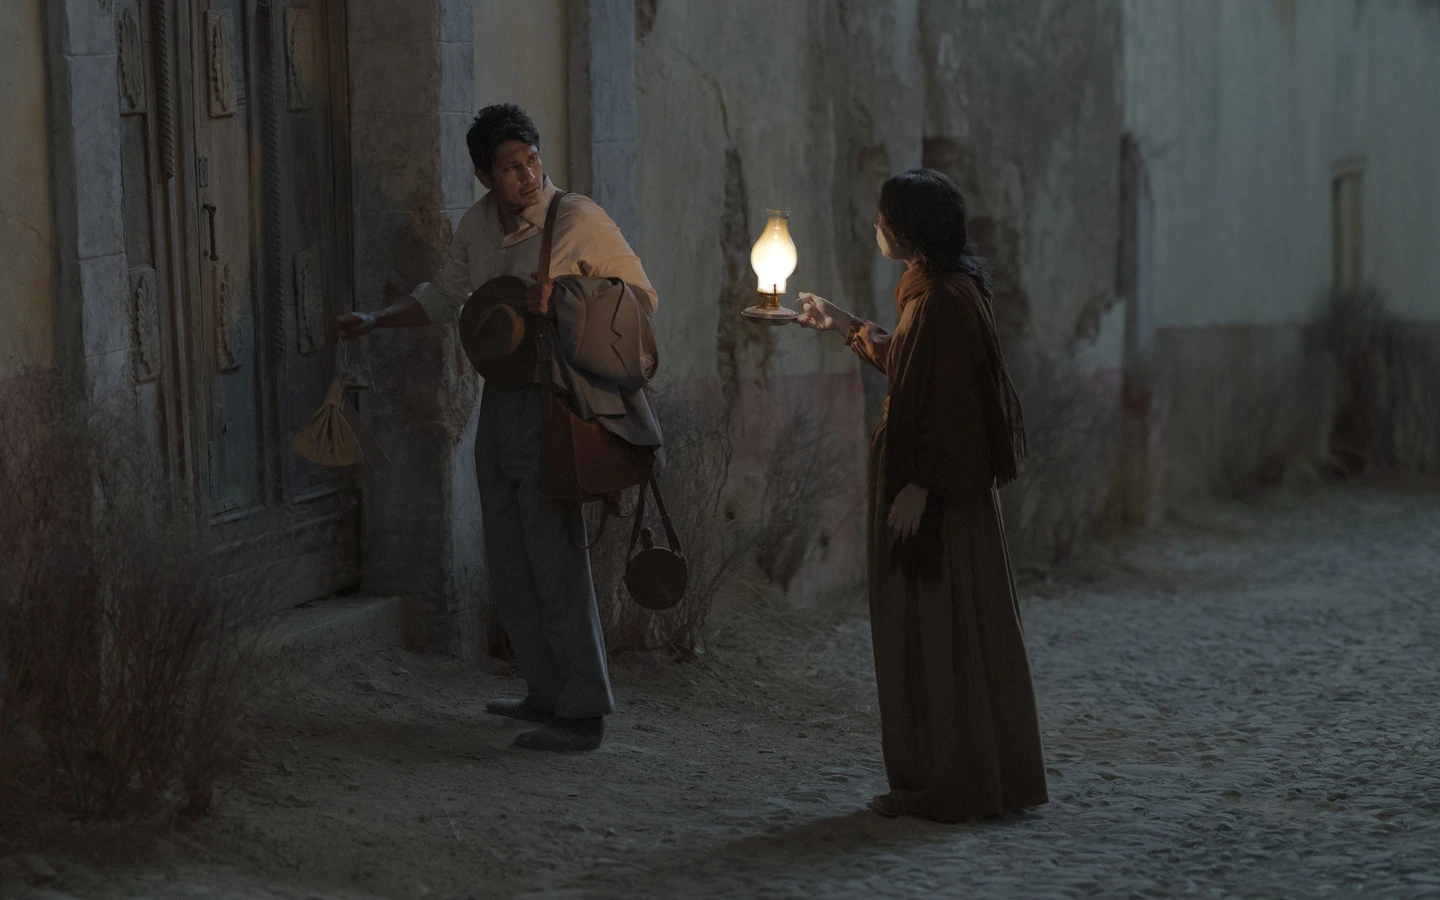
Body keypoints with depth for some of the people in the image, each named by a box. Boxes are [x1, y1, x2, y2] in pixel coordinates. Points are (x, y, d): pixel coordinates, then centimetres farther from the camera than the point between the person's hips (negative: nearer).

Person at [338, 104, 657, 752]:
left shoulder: (580, 221, -12)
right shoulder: (478, 225, 7)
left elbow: (643, 300, -10)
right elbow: (443, 298, 23)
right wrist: (374, 322, 14)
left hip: (551, 406, -7)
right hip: (499, 401, 7)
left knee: (555, 558, -10)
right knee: (508, 562, 12)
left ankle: (582, 715, -6)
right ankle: (547, 694, 24)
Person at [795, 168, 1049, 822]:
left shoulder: (943, 298, -19)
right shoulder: (934, 289, 12)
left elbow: (949, 402, -23)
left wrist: (920, 486, -23)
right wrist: (848, 329, 33)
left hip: (937, 493, -10)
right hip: (950, 482, 10)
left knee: (936, 627, -4)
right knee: (960, 626, 14)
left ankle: (950, 787, 3)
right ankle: (994, 775, 21)